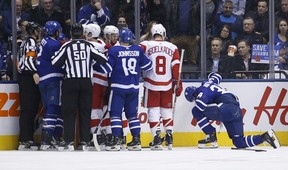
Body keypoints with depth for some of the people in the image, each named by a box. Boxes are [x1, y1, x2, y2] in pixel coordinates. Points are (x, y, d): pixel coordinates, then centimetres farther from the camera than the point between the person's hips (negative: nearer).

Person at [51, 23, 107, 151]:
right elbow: (102, 59, 1)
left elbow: (55, 63, -1)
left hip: (70, 83, -2)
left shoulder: (67, 46, -3)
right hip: (86, 82, 2)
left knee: (69, 112, 2)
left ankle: (68, 141, -4)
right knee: (85, 112, 8)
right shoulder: (88, 46, 2)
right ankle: (85, 141, 5)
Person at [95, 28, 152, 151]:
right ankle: (136, 140, 8)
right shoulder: (138, 50, 4)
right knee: (132, 113, 11)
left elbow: (106, 68, -10)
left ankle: (116, 139, -8)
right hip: (134, 87, 4)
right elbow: (148, 66, 12)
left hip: (118, 87, -4)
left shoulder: (114, 50, -8)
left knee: (115, 113, 0)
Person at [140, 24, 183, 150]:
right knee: (167, 110, 14)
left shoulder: (145, 45, -3)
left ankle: (156, 139, -4)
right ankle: (169, 137, 9)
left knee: (153, 111, 3)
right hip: (167, 85, 2)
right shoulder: (172, 47, 4)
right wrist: (178, 84, 6)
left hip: (151, 84, -2)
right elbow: (176, 67, 2)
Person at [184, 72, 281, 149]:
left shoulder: (202, 90, -2)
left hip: (228, 107, -10)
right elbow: (216, 76, 45)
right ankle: (265, 137, 0)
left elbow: (200, 102, -22)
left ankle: (211, 138, -6)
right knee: (239, 143, 11)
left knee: (196, 111, -4)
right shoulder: (207, 82, 25)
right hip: (236, 111, 10)